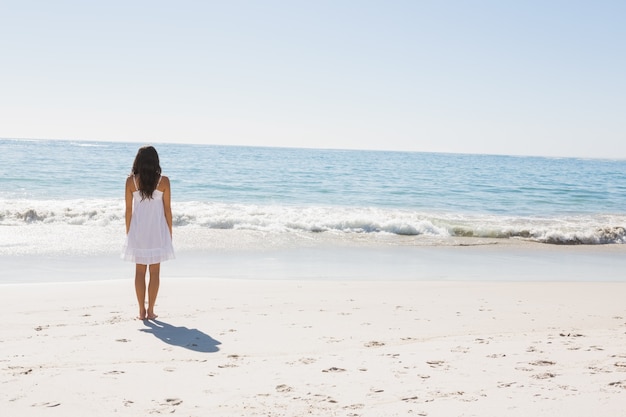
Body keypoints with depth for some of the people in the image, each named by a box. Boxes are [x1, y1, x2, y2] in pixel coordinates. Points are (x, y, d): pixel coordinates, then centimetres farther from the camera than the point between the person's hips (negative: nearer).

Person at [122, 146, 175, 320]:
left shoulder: (131, 181, -5)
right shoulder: (163, 181, -6)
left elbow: (128, 209, -1)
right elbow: (167, 209, -3)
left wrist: (128, 232, 9)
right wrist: (169, 232, 7)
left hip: (138, 229, 1)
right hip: (157, 230, -1)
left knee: (140, 271, 9)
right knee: (155, 271, 6)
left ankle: (142, 311, 10)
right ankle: (150, 311, 7)